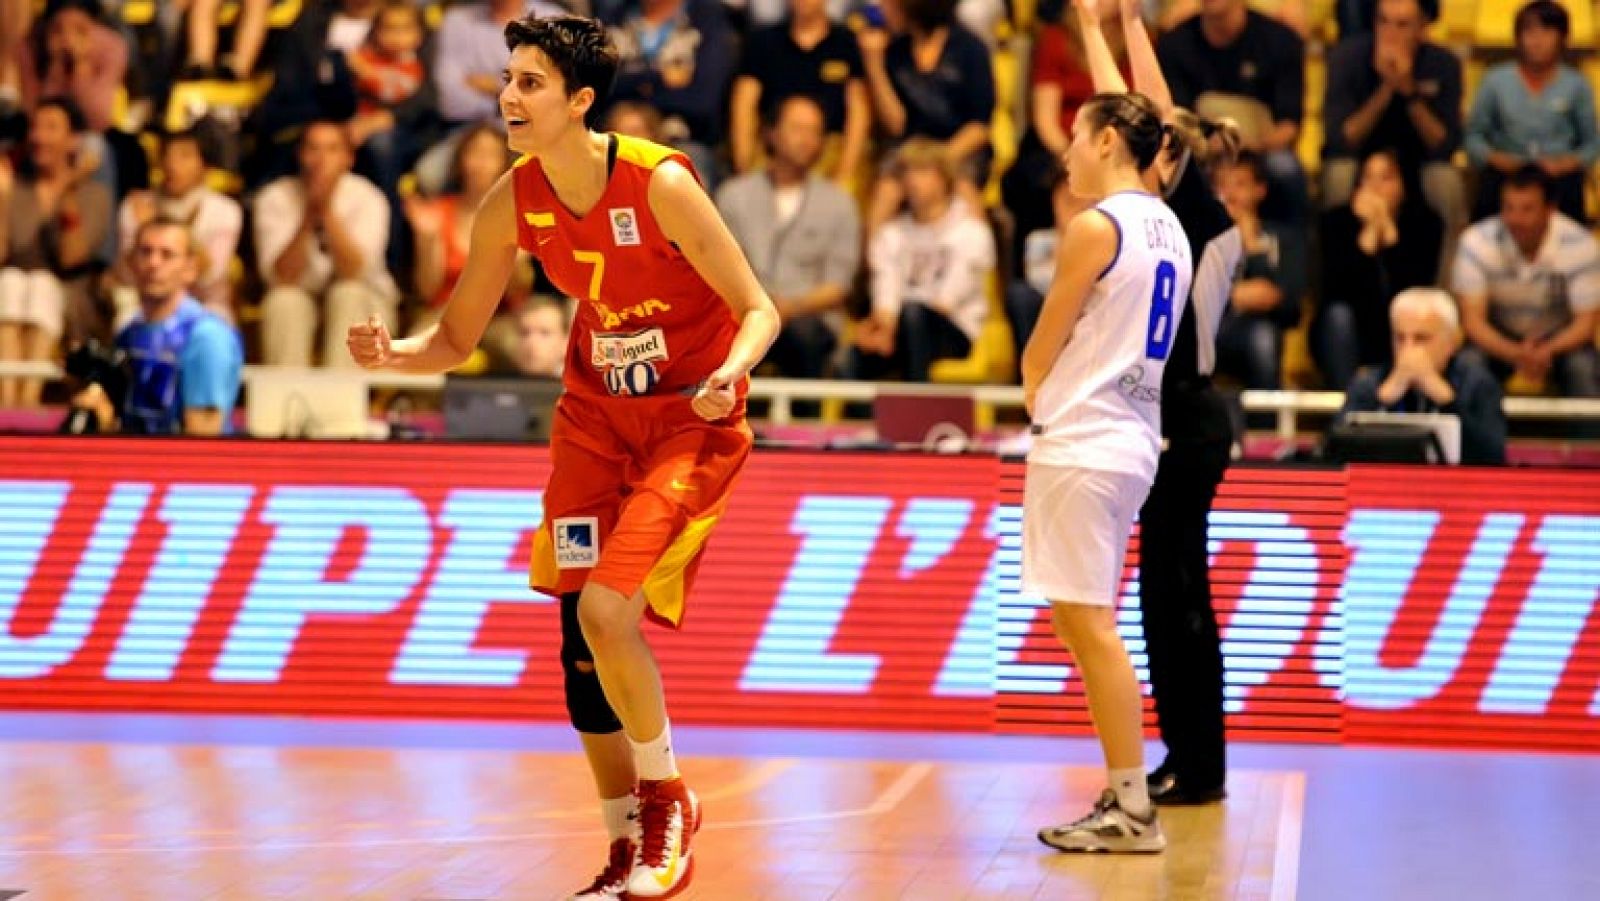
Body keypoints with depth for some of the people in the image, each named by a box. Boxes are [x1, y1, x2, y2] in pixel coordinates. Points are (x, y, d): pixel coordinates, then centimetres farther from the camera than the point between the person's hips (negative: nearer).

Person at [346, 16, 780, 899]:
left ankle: (667, 799, 6)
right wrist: (392, 352, -18)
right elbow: (455, 339, 3)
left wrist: (729, 374, -37)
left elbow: (757, 309, -16)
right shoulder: (511, 203, -7)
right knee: (579, 632, 2)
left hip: (690, 422, -6)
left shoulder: (659, 183, -22)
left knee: (606, 609, -20)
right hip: (594, 413, 6)